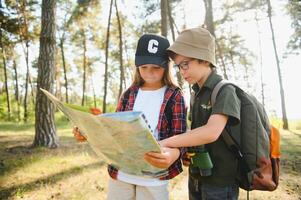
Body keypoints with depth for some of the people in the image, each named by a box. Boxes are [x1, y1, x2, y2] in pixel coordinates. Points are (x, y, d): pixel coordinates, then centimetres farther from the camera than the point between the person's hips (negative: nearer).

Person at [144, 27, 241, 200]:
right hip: (196, 176, 6)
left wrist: (164, 143, -32)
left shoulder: (225, 91, -15)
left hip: (220, 180, -6)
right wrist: (176, 149, -7)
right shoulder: (197, 94, 8)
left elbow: (211, 132, -30)